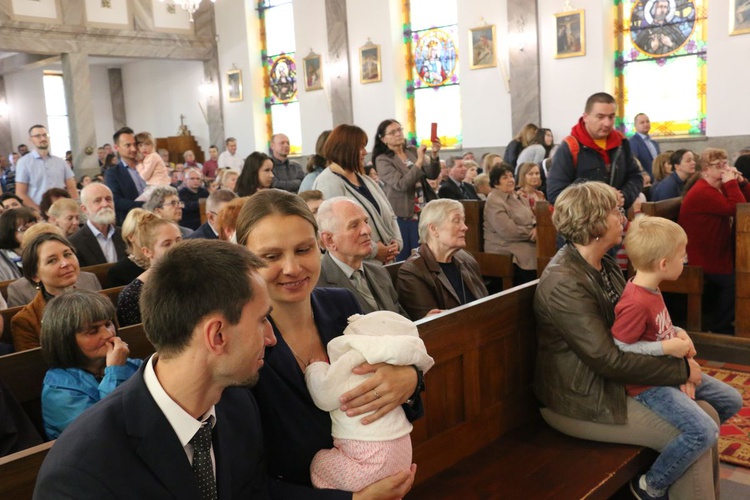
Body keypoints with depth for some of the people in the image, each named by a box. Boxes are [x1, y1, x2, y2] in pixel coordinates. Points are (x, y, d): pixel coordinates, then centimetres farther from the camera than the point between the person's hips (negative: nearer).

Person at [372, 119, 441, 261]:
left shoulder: (412, 151, 8)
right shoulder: (382, 160, -7)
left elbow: (432, 175, 2)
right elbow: (402, 185, -19)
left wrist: (434, 155, -16)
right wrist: (419, 161, -22)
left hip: (422, 213, 5)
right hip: (401, 216, -5)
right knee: (403, 259, 2)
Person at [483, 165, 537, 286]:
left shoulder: (518, 197, 16)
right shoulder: (494, 201, -12)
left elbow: (532, 218, 19)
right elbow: (510, 232, -19)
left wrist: (536, 228, -6)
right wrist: (531, 232, -5)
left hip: (527, 245, 8)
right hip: (507, 252, -8)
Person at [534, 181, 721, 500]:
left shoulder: (604, 264, 4)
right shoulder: (565, 283, -25)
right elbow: (608, 359, -26)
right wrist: (681, 369, -17)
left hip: (614, 383, 9)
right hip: (583, 403, -9)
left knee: (707, 415, 4)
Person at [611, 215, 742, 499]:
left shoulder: (651, 289, 4)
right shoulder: (635, 304, -28)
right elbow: (617, 351, -27)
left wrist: (678, 335, -3)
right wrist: (668, 347, -23)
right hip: (649, 383, -10)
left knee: (732, 401, 17)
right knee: (706, 433, -23)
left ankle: (688, 444, 32)